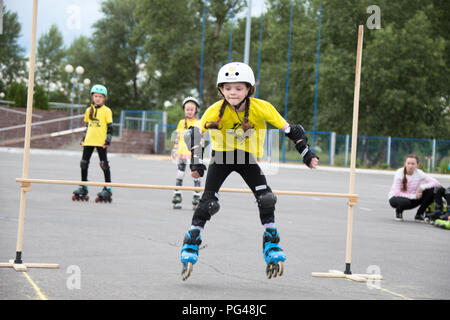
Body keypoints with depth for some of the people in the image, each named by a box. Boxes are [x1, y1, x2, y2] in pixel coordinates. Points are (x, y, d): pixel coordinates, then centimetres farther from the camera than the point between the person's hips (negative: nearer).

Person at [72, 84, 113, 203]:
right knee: (84, 163, 5)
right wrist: (83, 139, 16)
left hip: (101, 142, -5)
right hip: (89, 141, 5)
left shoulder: (106, 111, -2)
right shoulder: (89, 110, 13)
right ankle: (83, 188, 16)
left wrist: (108, 140, -11)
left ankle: (108, 189, 3)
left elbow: (110, 127, -2)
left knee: (104, 164, -3)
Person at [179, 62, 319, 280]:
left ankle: (272, 248, 0)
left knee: (266, 199, -15)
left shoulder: (261, 108, -21)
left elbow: (289, 129, -13)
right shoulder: (215, 111, -23)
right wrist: (196, 162, -25)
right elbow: (194, 134, -16)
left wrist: (307, 154, -16)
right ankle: (190, 247, 4)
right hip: (221, 156, -1)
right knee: (208, 201, -12)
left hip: (247, 157, 1)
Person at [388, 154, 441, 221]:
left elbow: (436, 183, -16)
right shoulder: (399, 173, -19)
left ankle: (419, 215, -2)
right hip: (396, 198, -4)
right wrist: (414, 196, -24)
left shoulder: (419, 173, -11)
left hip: (411, 199, 4)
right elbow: (397, 193, -23)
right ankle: (398, 212, -2)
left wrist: (422, 187, -30)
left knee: (431, 191, -18)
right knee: (405, 202, -41)